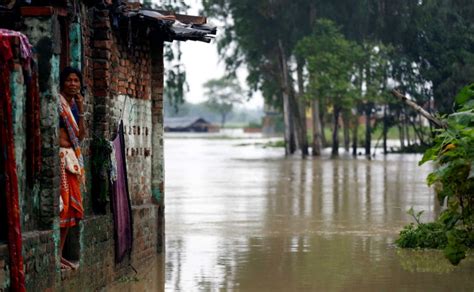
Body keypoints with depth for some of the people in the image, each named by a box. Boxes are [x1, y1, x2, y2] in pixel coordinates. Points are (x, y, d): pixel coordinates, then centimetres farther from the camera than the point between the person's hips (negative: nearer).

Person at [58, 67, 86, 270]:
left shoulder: (74, 104, 16)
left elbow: (80, 136, 11)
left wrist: (81, 111, 4)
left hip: (72, 158, 8)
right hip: (58, 156, -8)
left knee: (71, 205, 9)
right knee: (60, 204, -12)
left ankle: (60, 253, 15)